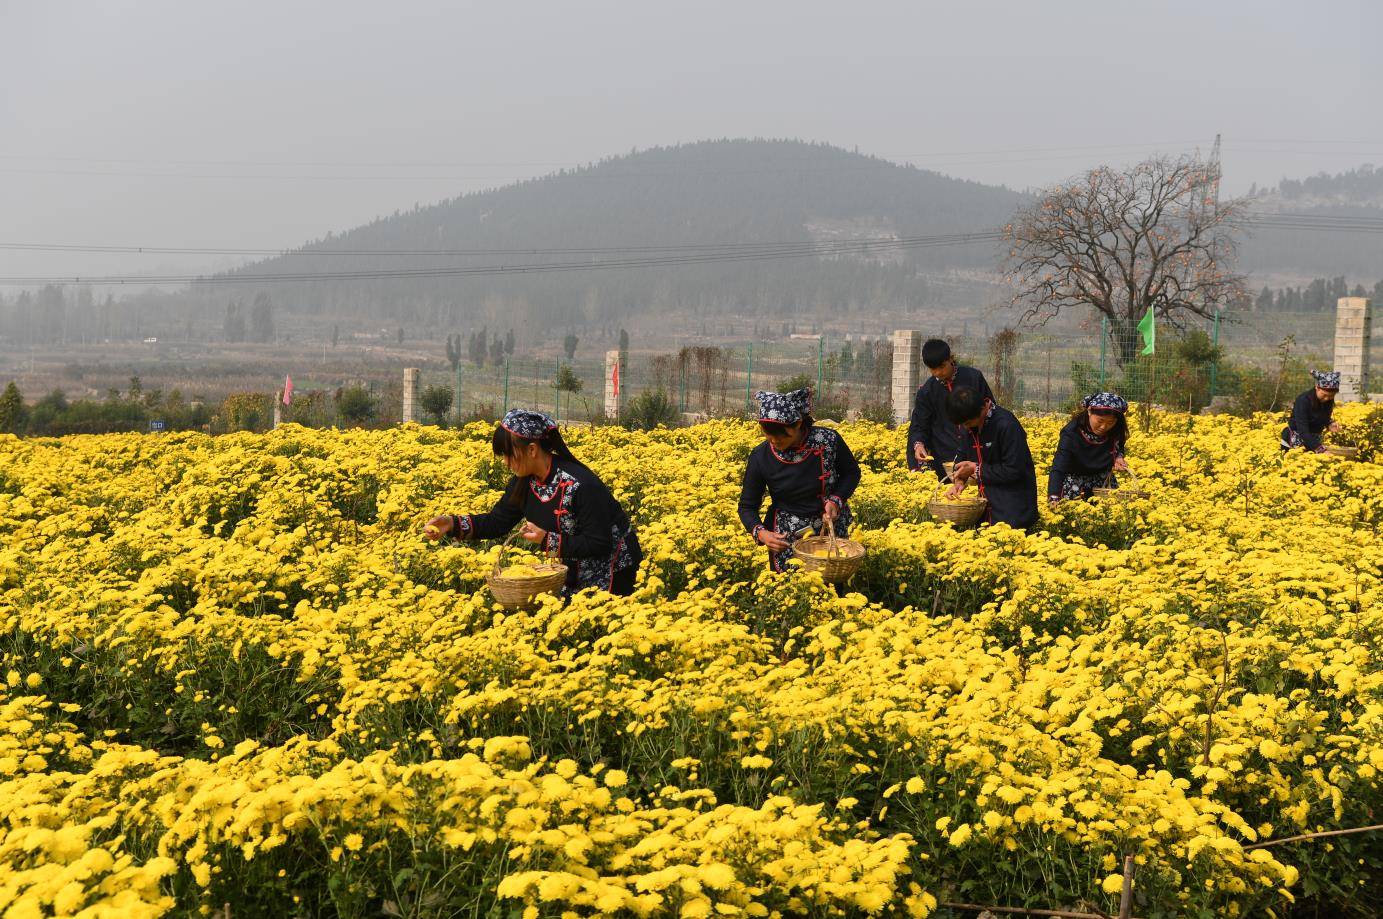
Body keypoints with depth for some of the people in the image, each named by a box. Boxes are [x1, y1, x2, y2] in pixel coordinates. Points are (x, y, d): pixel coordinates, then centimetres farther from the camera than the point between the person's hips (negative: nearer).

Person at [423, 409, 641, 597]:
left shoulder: (579, 485, -30)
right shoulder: (524, 480, -7)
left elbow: (600, 545, -28)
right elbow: (498, 522, 0)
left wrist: (547, 540, -32)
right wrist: (453, 524, -14)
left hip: (611, 572, -7)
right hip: (572, 570, 7)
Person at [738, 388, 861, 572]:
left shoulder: (829, 440, -17)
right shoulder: (760, 457, -15)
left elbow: (852, 473, 1)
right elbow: (747, 506, -4)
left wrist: (836, 500, -16)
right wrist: (761, 533, -23)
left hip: (833, 528, 1)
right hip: (787, 538, 0)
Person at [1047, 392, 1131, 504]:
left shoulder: (1116, 431, -16)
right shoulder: (1072, 433, -29)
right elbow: (1058, 469, -37)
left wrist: (1119, 457, -14)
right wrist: (1054, 498, -51)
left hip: (1105, 480, 4)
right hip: (1075, 484, -4)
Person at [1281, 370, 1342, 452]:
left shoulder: (1329, 401, -6)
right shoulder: (1303, 400, -24)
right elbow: (1303, 430, -31)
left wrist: (1330, 425, -12)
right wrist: (1321, 449, -40)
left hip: (1315, 440, 6)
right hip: (1297, 441, -6)